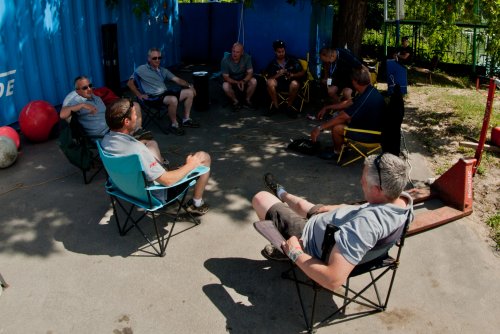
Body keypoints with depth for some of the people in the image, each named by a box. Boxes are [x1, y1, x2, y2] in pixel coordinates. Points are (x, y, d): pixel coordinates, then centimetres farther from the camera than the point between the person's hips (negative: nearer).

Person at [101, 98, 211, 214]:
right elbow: (167, 181, -32)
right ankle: (196, 204, 16)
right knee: (204, 157, 1)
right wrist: (190, 165, -16)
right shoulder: (136, 149, -38)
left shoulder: (105, 140, -13)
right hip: (156, 196, -8)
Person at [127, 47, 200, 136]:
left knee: (189, 92, -2)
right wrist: (139, 95, -9)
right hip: (153, 98, -7)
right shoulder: (142, 70, -1)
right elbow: (130, 83, -2)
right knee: (173, 99, -36)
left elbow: (177, 79, 14)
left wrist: (189, 85, 0)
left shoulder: (163, 70, 17)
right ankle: (174, 125, -17)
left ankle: (186, 119, 6)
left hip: (166, 93, 8)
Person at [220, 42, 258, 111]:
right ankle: (236, 102, -7)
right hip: (231, 81, -1)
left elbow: (250, 73, -17)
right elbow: (225, 77, -19)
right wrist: (236, 82, -36)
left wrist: (243, 81, -38)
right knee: (225, 86, -33)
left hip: (244, 80, 2)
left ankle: (247, 100, -3)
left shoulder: (247, 57, -18)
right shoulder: (225, 60, -22)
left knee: (254, 81, -26)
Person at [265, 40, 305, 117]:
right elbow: (269, 78, -1)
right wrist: (278, 75, -20)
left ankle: (289, 106, -16)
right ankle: (275, 105, -15)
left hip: (290, 82, -2)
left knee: (295, 84, -38)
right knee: (270, 82, -30)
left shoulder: (292, 60, 0)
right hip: (279, 83, 2)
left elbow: (302, 72, 0)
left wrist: (292, 75, -18)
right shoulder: (272, 64, 3)